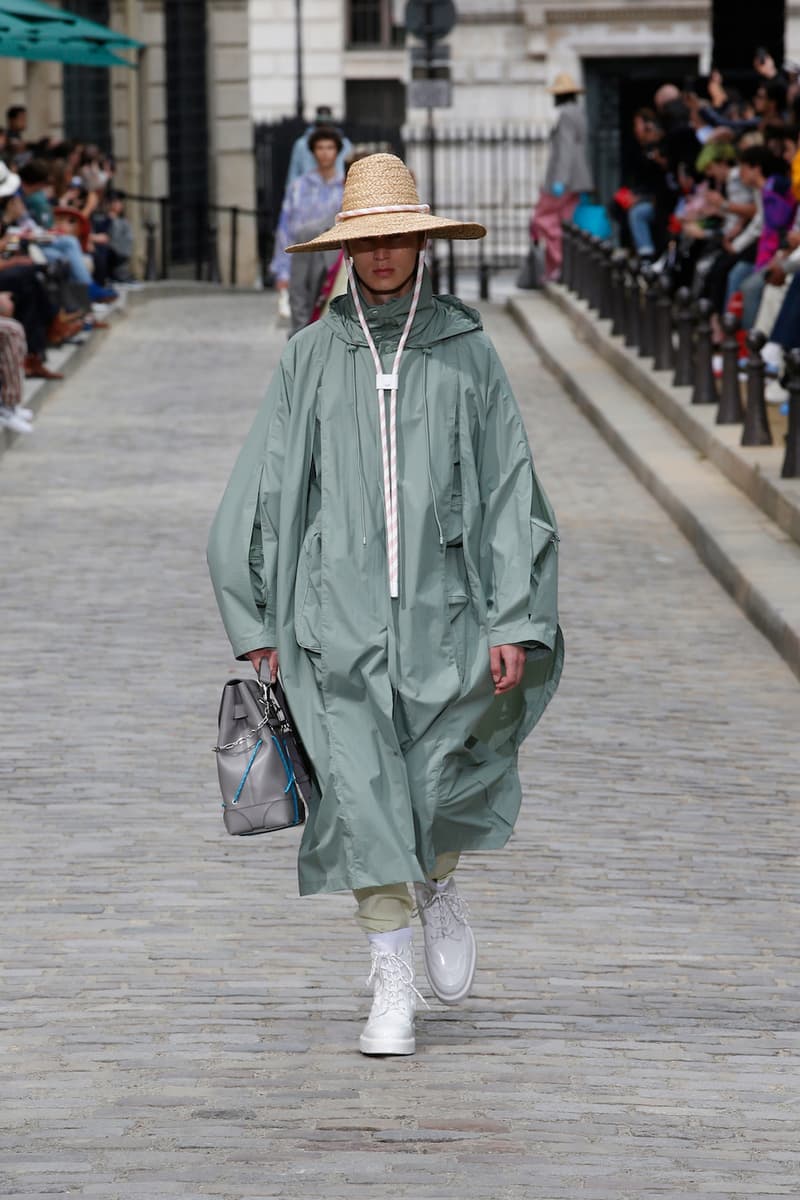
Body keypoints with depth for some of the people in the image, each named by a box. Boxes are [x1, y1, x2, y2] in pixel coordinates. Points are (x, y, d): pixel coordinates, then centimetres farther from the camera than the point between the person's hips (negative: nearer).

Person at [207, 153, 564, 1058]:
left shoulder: (465, 349, 5)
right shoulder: (312, 355, 7)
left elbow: (509, 486, 3)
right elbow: (262, 489, 10)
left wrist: (514, 620, -4)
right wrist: (257, 621, 6)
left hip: (442, 602, 0)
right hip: (339, 604, 0)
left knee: (444, 782, -7)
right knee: (359, 785, -8)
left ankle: (438, 888, 28)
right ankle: (392, 984, -1)